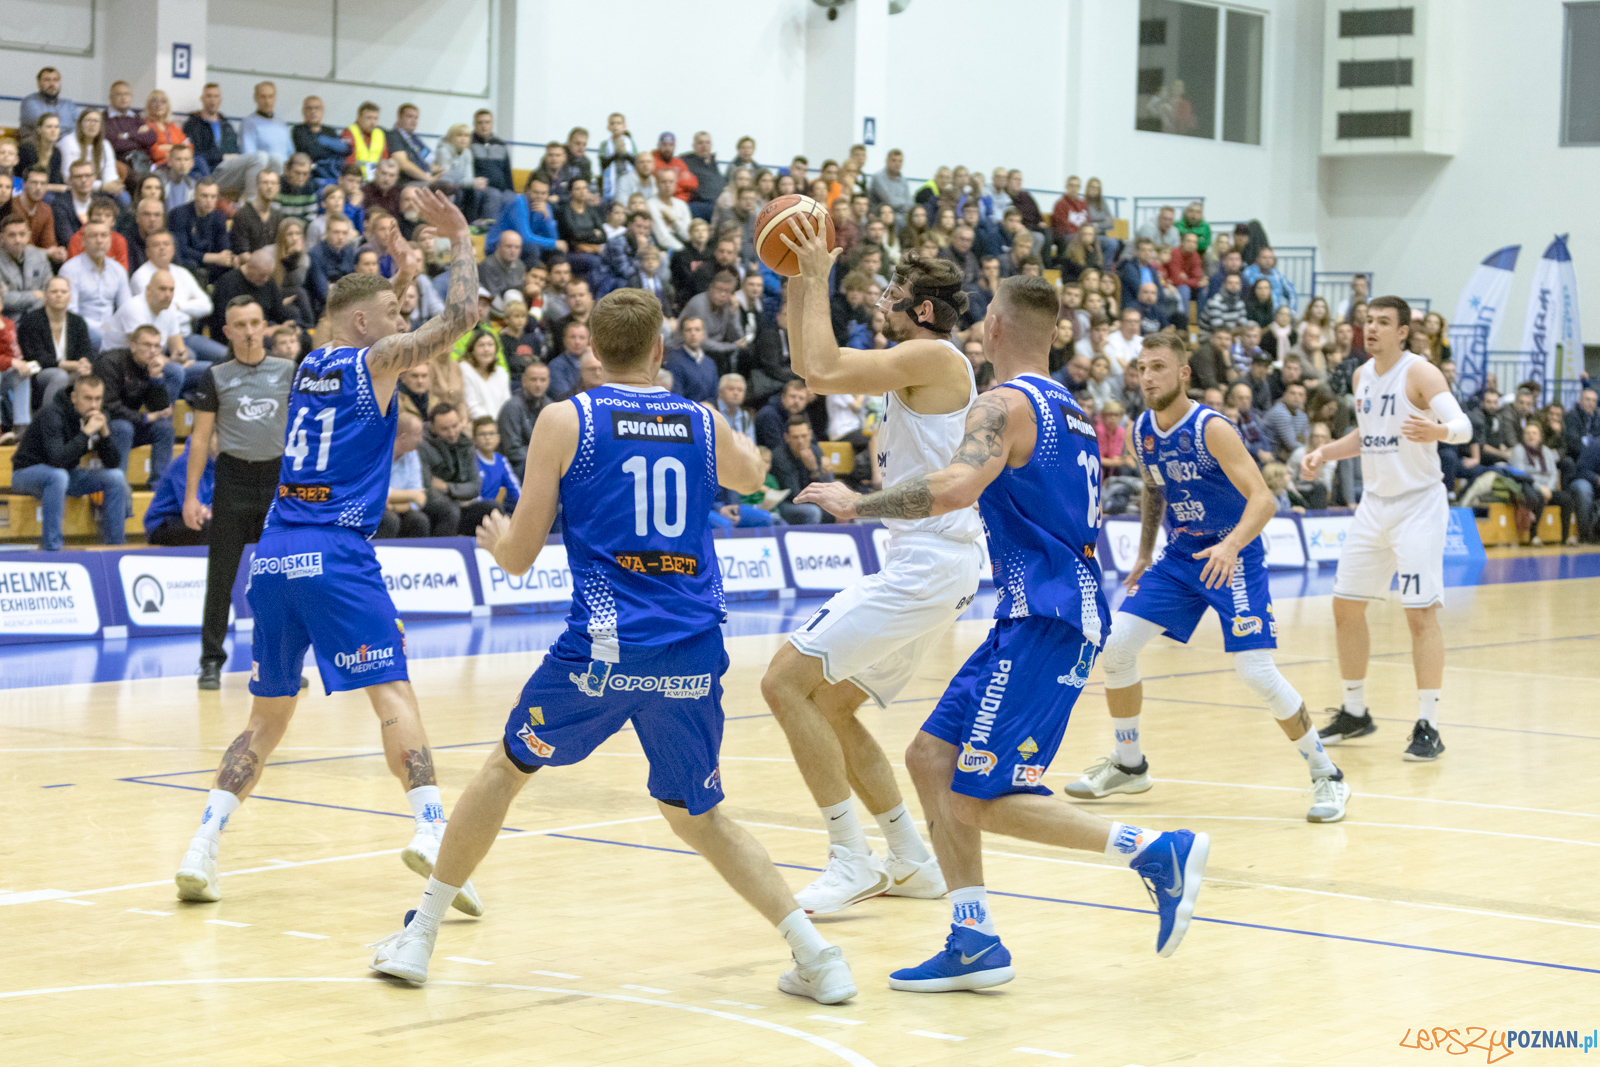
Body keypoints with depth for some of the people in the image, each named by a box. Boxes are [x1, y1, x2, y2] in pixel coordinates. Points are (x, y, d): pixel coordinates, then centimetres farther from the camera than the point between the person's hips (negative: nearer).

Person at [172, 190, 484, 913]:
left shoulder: (306, 365, 21)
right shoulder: (376, 359, 1)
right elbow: (460, 314, -2)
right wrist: (460, 239, 10)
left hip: (274, 555, 7)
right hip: (337, 554, -7)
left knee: (267, 715, 14)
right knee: (393, 694, -9)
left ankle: (202, 848, 3)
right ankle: (431, 831, -27)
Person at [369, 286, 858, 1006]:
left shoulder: (565, 420, 0)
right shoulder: (704, 423, 10)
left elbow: (519, 559, 2)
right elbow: (751, 475, 36)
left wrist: (497, 537, 26)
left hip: (604, 648, -3)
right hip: (695, 653, 3)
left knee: (508, 767, 19)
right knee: (698, 817, 19)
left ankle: (420, 935, 24)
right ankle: (814, 952, 4)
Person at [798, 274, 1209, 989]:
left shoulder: (1006, 403, -11)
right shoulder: (1067, 409, 18)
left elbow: (955, 488, -29)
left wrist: (858, 505, -17)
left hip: (1046, 621, -10)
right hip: (1032, 615, 10)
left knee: (982, 797, -9)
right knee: (931, 756, 8)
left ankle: (1157, 851, -9)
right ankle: (974, 944, 7)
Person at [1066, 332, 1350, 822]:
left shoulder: (1211, 429, -21)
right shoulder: (1142, 432, 0)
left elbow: (1264, 499, -27)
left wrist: (1231, 545, -43)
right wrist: (1144, 556, 19)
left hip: (1233, 558, -7)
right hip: (1179, 556, 7)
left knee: (1256, 670, -17)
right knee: (1115, 645, -1)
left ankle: (1326, 776, -1)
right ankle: (1128, 765, 17)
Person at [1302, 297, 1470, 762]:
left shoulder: (1420, 373, -14)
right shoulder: (1363, 376, 8)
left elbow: (1463, 426, -26)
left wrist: (1437, 431, -47)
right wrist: (1324, 453, 10)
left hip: (1418, 505, -8)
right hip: (1374, 504, 8)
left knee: (1420, 612, -12)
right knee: (1346, 606, 10)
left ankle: (1428, 727, -7)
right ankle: (1355, 713, 25)